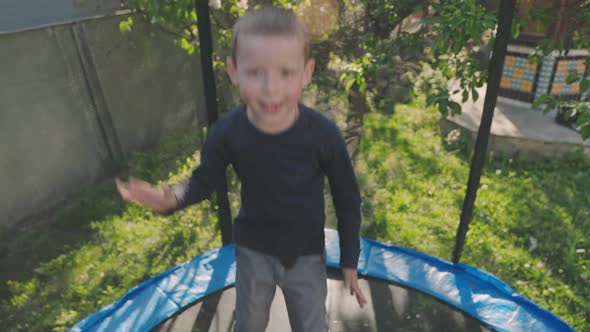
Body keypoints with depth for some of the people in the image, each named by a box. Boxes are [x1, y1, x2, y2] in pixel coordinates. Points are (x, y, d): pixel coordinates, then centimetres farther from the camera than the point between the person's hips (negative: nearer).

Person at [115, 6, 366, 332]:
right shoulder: (226, 133, -25)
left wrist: (349, 260, -4)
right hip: (253, 250, 2)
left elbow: (347, 199, -13)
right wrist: (170, 198, -27)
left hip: (306, 254, -1)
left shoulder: (324, 135, -29)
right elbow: (205, 179, -5)